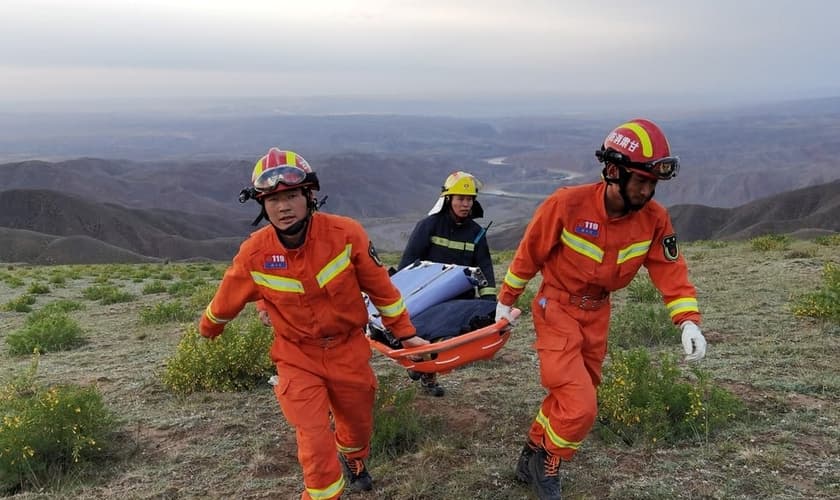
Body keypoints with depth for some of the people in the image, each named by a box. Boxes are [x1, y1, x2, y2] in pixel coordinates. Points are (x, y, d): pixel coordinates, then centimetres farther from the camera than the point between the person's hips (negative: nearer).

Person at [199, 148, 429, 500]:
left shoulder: (345, 234, -21)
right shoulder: (254, 253, -18)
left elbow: (380, 287, -8)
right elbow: (227, 299, 2)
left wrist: (405, 332, 1)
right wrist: (208, 329, 20)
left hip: (349, 350, 2)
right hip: (298, 358, -1)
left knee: (359, 425, 22)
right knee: (316, 445, -7)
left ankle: (352, 460, 57)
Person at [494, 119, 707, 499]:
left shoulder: (654, 219, -12)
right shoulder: (567, 204, -24)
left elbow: (671, 270, -7)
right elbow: (529, 253, -12)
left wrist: (689, 321, -22)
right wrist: (506, 301, -1)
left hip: (597, 314, 6)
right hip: (557, 309, -5)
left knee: (566, 396, 17)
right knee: (579, 406, -13)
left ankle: (532, 460, 39)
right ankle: (547, 468, 14)